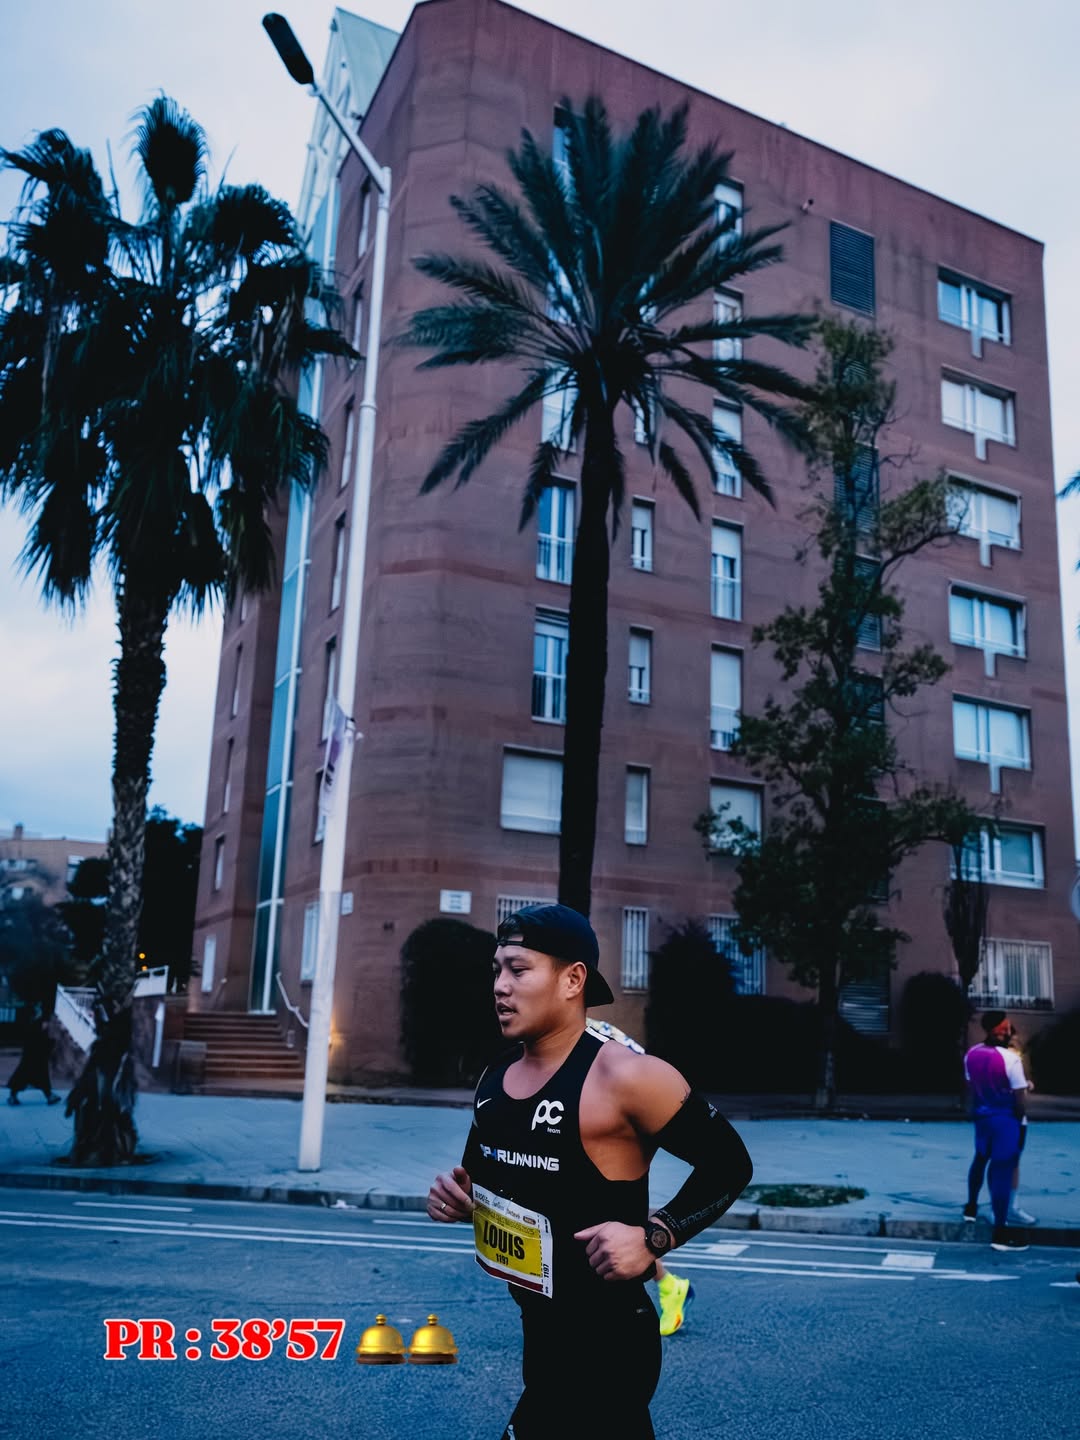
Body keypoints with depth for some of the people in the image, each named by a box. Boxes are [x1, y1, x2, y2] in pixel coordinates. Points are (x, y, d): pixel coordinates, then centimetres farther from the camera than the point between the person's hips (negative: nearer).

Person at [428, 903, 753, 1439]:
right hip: (537, 1331, 7)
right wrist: (454, 1195, -3)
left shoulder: (623, 1076, -20)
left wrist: (653, 1237, -23)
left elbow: (729, 1163, -13)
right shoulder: (493, 1080, 3)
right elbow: (483, 1181, 18)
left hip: (607, 1342, -7)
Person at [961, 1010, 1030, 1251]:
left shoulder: (971, 1054, -2)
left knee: (980, 1159, 27)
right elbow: (1018, 1099, -16)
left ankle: (971, 1206, 43)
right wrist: (1019, 1121, 0)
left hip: (981, 1115, 7)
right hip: (1005, 1118, -7)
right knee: (1002, 1170, -3)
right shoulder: (1011, 1059, -21)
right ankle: (1000, 1231, 2)